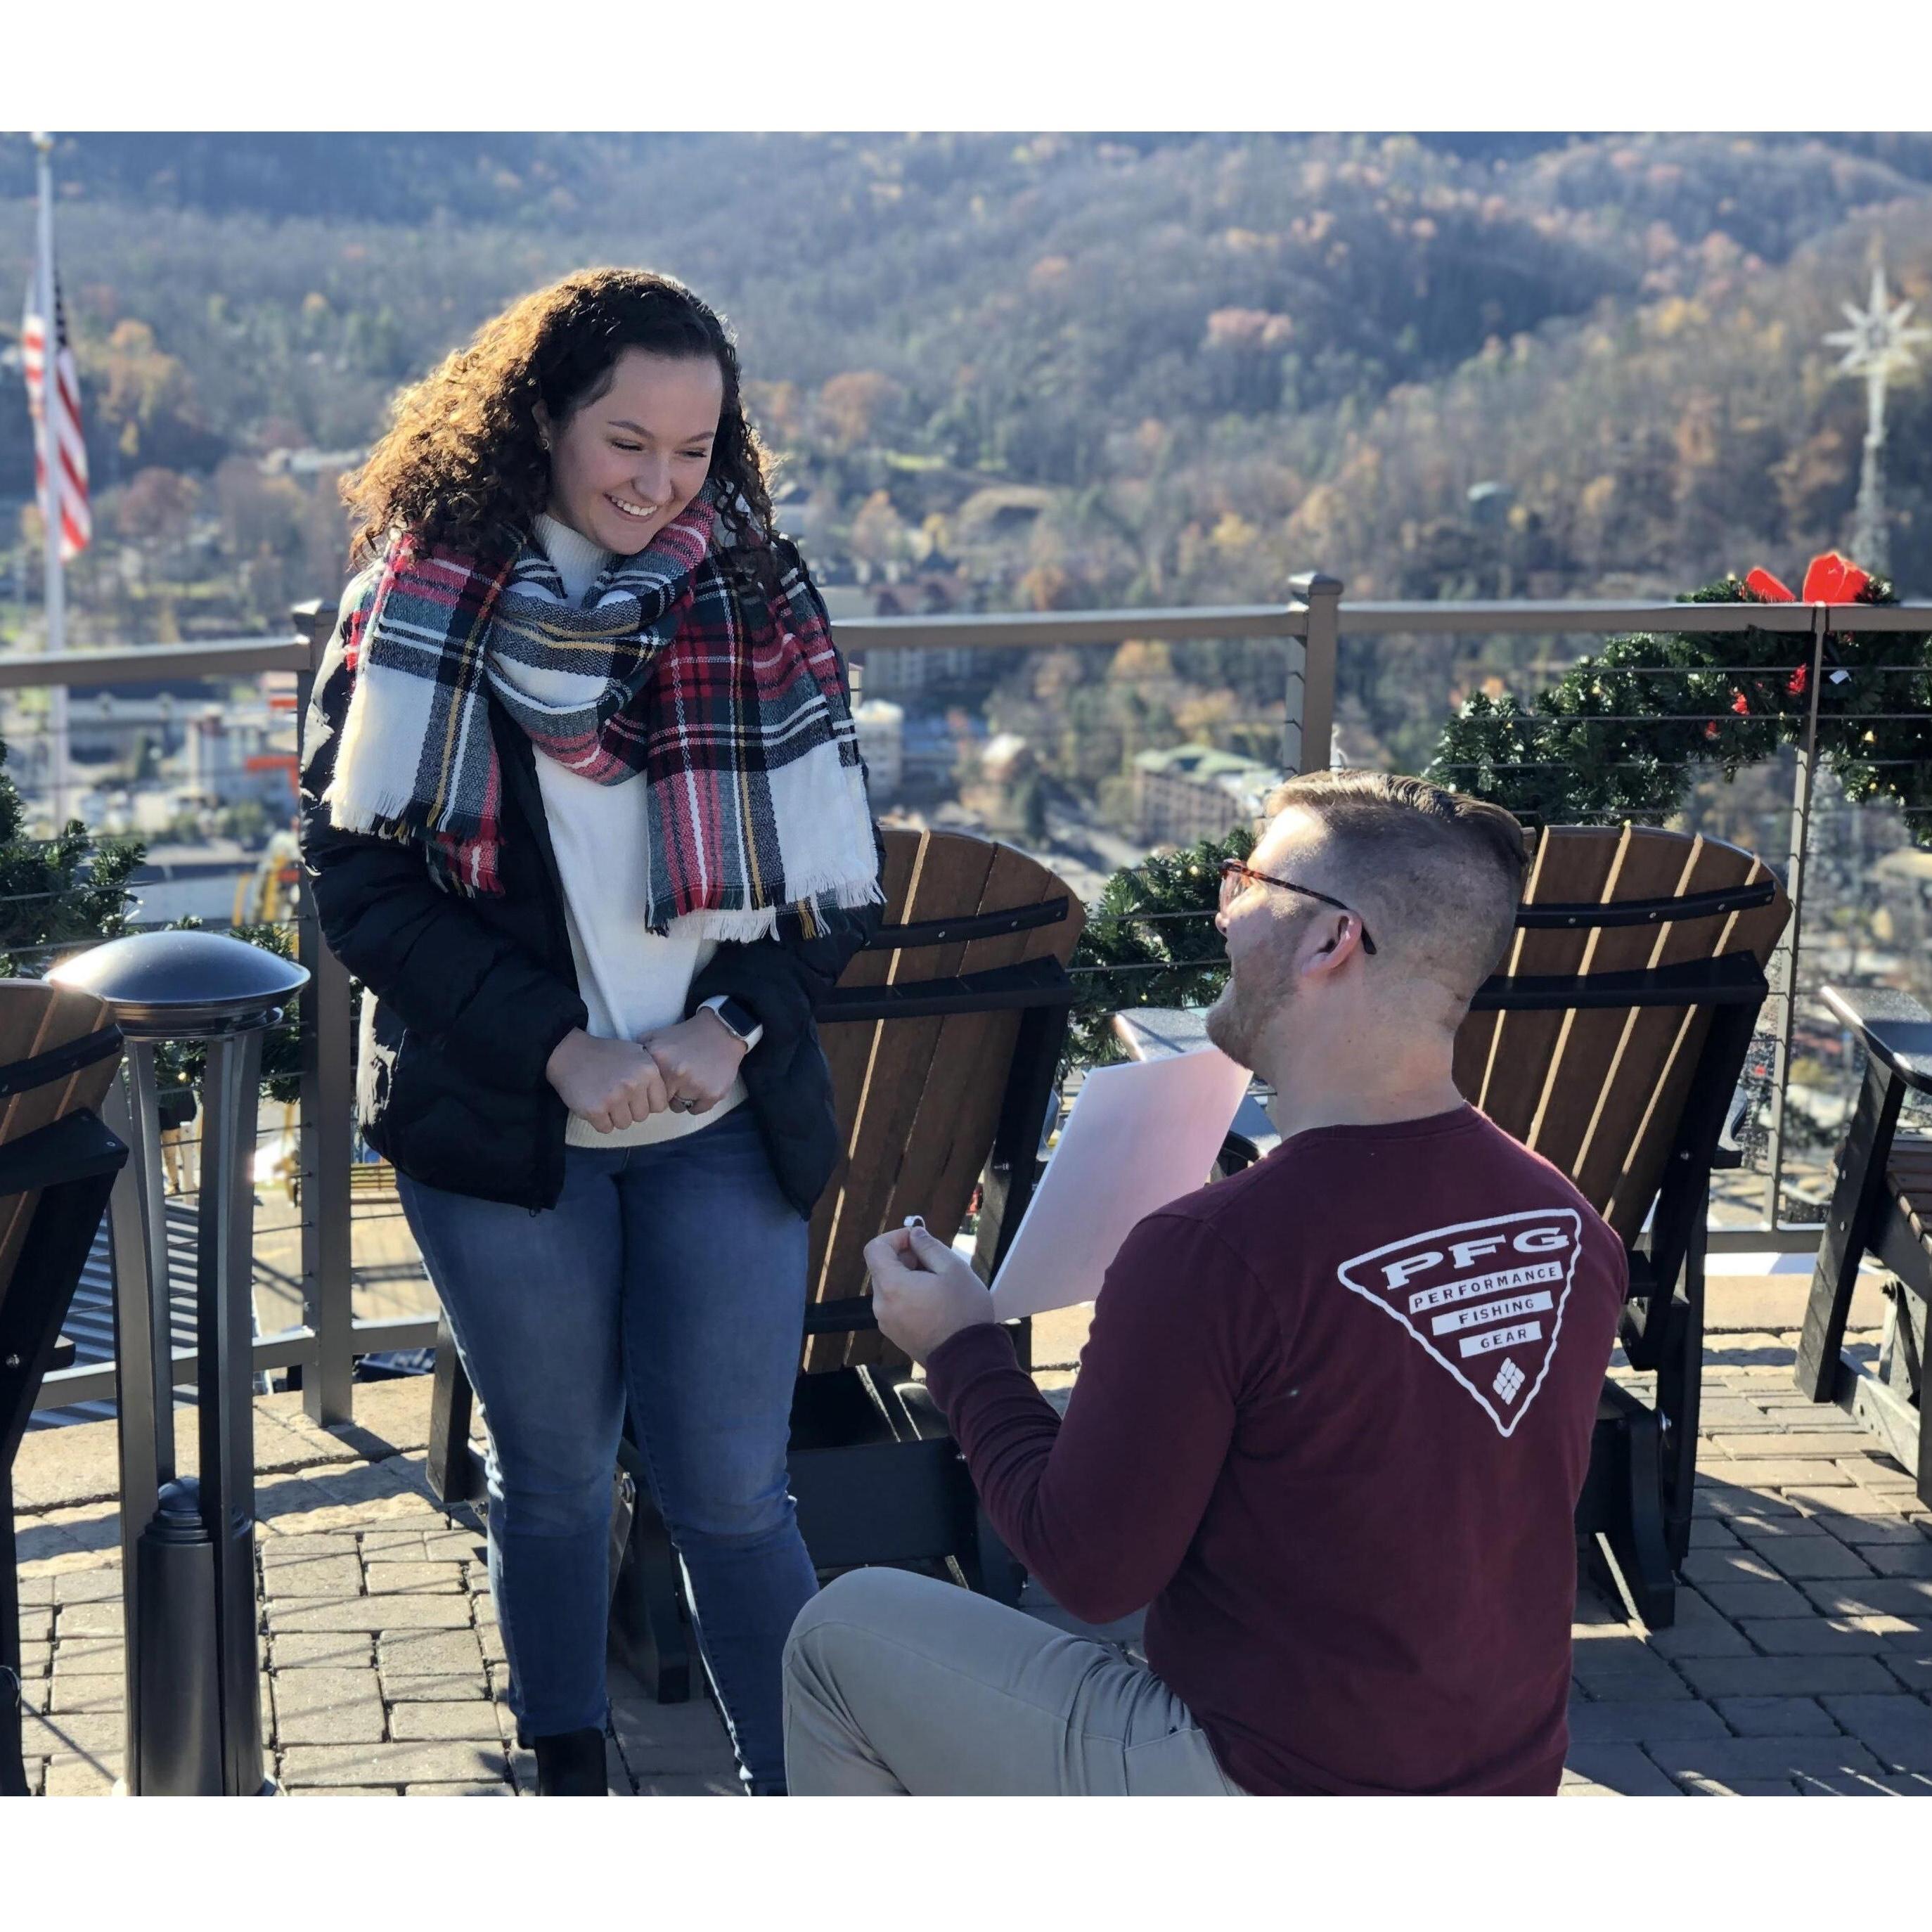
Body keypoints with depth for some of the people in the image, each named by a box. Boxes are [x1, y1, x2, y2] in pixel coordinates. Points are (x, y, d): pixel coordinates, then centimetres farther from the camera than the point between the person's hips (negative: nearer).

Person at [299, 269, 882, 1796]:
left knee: (731, 1490, 4)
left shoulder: (761, 601, -1)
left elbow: (836, 880, 2)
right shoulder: (420, 595, -5)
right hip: (501, 1126, 0)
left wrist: (735, 1028, -15)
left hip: (727, 1130, 1)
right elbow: (359, 875, -8)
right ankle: (568, 1771, 35)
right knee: (554, 1477, 15)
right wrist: (564, 1050, -17)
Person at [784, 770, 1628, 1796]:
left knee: (843, 1630, 12)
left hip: (1274, 1791, -7)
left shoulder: (1211, 1253, -27)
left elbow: (1091, 1572, -16)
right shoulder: (1574, 1231, -6)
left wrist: (961, 1348, -1)